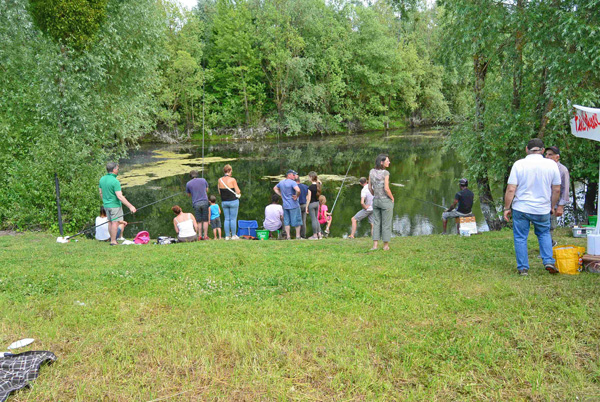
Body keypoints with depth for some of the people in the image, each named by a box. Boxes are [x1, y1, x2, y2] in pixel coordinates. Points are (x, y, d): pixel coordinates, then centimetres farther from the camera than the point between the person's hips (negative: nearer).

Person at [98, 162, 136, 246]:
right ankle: (113, 241, 3)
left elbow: (101, 193, 12)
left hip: (106, 204, 8)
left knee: (110, 222, 16)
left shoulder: (102, 179, 3)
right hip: (115, 205, -8)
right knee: (115, 222, -1)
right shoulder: (115, 181, -21)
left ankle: (112, 239, 24)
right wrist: (130, 206, -23)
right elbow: (119, 196, -25)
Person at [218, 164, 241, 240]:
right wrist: (239, 192, 11)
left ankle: (227, 236, 9)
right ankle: (234, 235, 5)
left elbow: (219, 192, 9)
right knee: (233, 219, 2)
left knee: (226, 219, 9)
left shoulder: (220, 180, 2)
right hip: (233, 201, -4)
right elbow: (238, 191, -10)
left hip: (224, 202, 4)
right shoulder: (232, 180, -11)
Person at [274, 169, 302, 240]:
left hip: (285, 205, 6)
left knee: (286, 221, 9)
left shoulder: (281, 182, 10)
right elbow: (298, 190, -31)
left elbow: (275, 188, 25)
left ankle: (288, 236, 10)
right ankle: (298, 236, 7)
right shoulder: (292, 182, -15)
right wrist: (297, 196, -13)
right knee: (297, 220, 4)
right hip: (293, 205, -6)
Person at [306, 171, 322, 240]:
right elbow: (319, 182, 28)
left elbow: (309, 198, -15)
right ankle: (319, 234, 17)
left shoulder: (310, 187, -17)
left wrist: (307, 207, -9)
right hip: (317, 203, 7)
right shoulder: (318, 185, 0)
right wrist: (316, 177, 13)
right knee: (316, 218, 17)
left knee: (313, 219, 0)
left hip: (311, 204, -7)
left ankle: (315, 235, 5)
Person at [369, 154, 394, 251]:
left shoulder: (371, 172, 0)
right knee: (386, 224, 6)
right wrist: (392, 198, -4)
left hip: (376, 201, 5)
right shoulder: (385, 173, -17)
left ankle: (375, 245, 7)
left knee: (376, 223, 12)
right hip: (386, 201, -5)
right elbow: (386, 189, -19)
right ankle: (386, 245, 14)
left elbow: (370, 187, 5)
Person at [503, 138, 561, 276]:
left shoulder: (519, 164, -9)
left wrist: (506, 208, 0)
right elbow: (556, 190, 3)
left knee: (520, 237, 8)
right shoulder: (551, 164, -2)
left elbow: (511, 190, -10)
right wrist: (552, 206, 18)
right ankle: (549, 262, 12)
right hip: (543, 209, 2)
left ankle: (523, 268, 11)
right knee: (544, 234, 23)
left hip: (521, 209, -2)